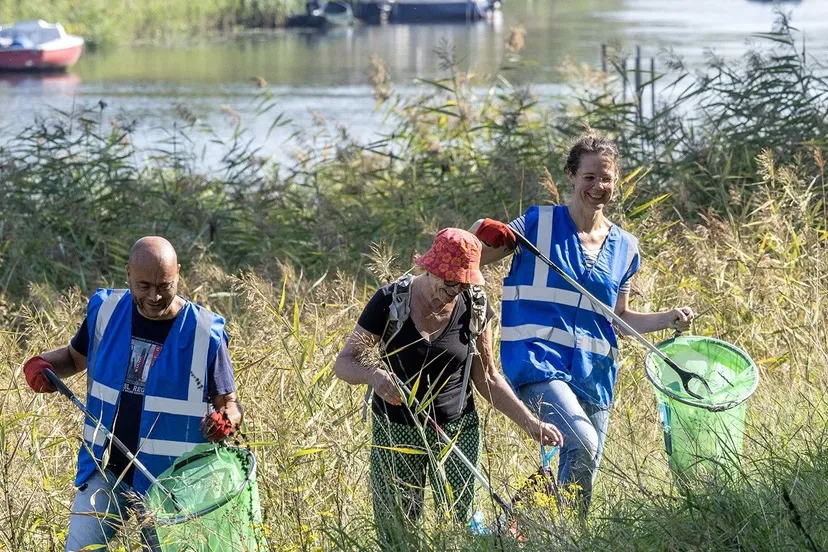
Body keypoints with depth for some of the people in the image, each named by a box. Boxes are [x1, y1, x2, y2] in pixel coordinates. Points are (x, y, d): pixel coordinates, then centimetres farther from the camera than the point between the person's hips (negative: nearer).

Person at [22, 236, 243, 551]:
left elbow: (229, 404, -2)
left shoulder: (205, 334, -12)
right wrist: (43, 366, -6)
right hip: (104, 470, 2)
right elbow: (76, 357, 16)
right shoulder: (106, 311, -3)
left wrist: (226, 420, -26)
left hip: (169, 482, -2)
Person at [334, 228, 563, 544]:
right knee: (396, 536, 0)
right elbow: (344, 363, -9)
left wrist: (530, 423, -3)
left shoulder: (474, 307, -4)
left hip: (457, 431, 1)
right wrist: (372, 374, -32)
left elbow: (487, 379, 6)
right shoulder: (390, 302, -12)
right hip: (396, 433, -1)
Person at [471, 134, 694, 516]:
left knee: (584, 471, 7)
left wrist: (669, 319, 4)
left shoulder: (624, 248, 11)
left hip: (593, 373, 5)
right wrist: (483, 236, -21)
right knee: (583, 444, -27)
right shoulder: (539, 224, -1)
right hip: (539, 360, -5)